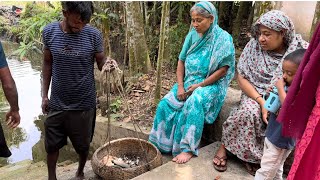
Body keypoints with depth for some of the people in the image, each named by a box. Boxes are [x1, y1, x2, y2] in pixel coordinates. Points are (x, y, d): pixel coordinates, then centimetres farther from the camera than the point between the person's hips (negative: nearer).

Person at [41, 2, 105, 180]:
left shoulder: (93, 35, -13)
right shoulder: (49, 32, -7)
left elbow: (101, 63, -3)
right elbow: (47, 64, 4)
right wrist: (44, 95, 5)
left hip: (83, 103, -1)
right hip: (57, 103, 2)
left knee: (83, 145, 16)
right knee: (51, 144, 16)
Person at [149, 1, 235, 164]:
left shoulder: (223, 38, -9)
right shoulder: (192, 35, 6)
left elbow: (223, 69, -13)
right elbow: (181, 61, 9)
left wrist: (199, 85, -16)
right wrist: (180, 85, -4)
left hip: (210, 84, -5)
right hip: (188, 82, 5)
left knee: (194, 104, -35)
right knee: (165, 104, -16)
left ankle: (188, 149, -24)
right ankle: (159, 143, -2)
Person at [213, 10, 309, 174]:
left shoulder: (301, 49, -9)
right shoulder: (254, 45, -8)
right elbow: (241, 76, -8)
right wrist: (262, 102, -20)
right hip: (256, 94, 0)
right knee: (250, 111, -31)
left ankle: (252, 155, -7)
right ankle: (224, 146, -10)